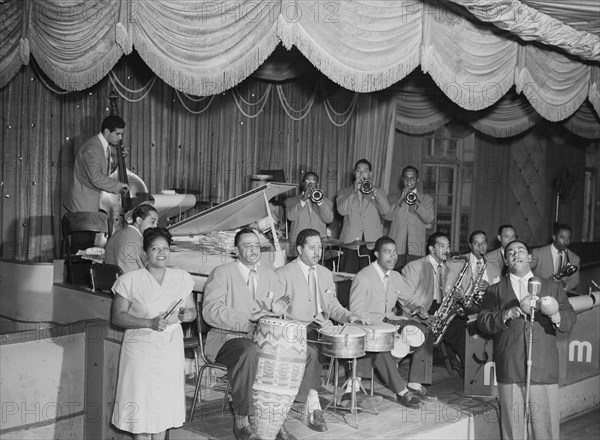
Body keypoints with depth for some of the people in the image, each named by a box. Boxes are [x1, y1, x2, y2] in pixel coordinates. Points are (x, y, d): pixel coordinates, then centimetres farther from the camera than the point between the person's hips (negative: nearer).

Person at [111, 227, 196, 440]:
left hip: (171, 348, 3)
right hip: (140, 348, -3)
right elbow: (118, 317, -7)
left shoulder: (182, 278, 7)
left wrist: (185, 315, -11)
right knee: (140, 404, -1)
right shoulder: (130, 281, -5)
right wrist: (150, 323, -18)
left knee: (166, 401, 8)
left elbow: (192, 310, 13)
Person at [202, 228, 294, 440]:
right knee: (249, 352, -38)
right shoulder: (222, 272, -3)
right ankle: (241, 422, -23)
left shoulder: (268, 273, 16)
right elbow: (210, 311, -15)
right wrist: (247, 318, -26)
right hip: (227, 337, -5)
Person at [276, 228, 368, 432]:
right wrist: (307, 323, -20)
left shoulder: (325, 274, 17)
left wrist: (348, 316, -2)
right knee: (313, 351, -34)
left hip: (321, 329, 5)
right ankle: (313, 405, -25)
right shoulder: (283, 274, -2)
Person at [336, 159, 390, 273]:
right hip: (350, 243, 0)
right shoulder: (344, 192, 15)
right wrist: (355, 191, -8)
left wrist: (373, 190, -9)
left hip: (372, 245, 0)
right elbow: (342, 210, -4)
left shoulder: (379, 192, 17)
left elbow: (385, 211, -1)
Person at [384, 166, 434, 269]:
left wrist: (417, 203, -15)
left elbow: (429, 219, -2)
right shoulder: (393, 198, 17)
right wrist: (400, 198, -6)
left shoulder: (426, 199, 15)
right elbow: (387, 216, 0)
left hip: (416, 250, 0)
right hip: (396, 249, 1)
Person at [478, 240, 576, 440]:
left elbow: (570, 319, 6)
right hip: (509, 370, 0)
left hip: (544, 370, 1)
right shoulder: (495, 291, 12)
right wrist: (504, 316, -17)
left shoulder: (552, 287, 15)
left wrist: (556, 315, -16)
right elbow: (482, 322, 1)